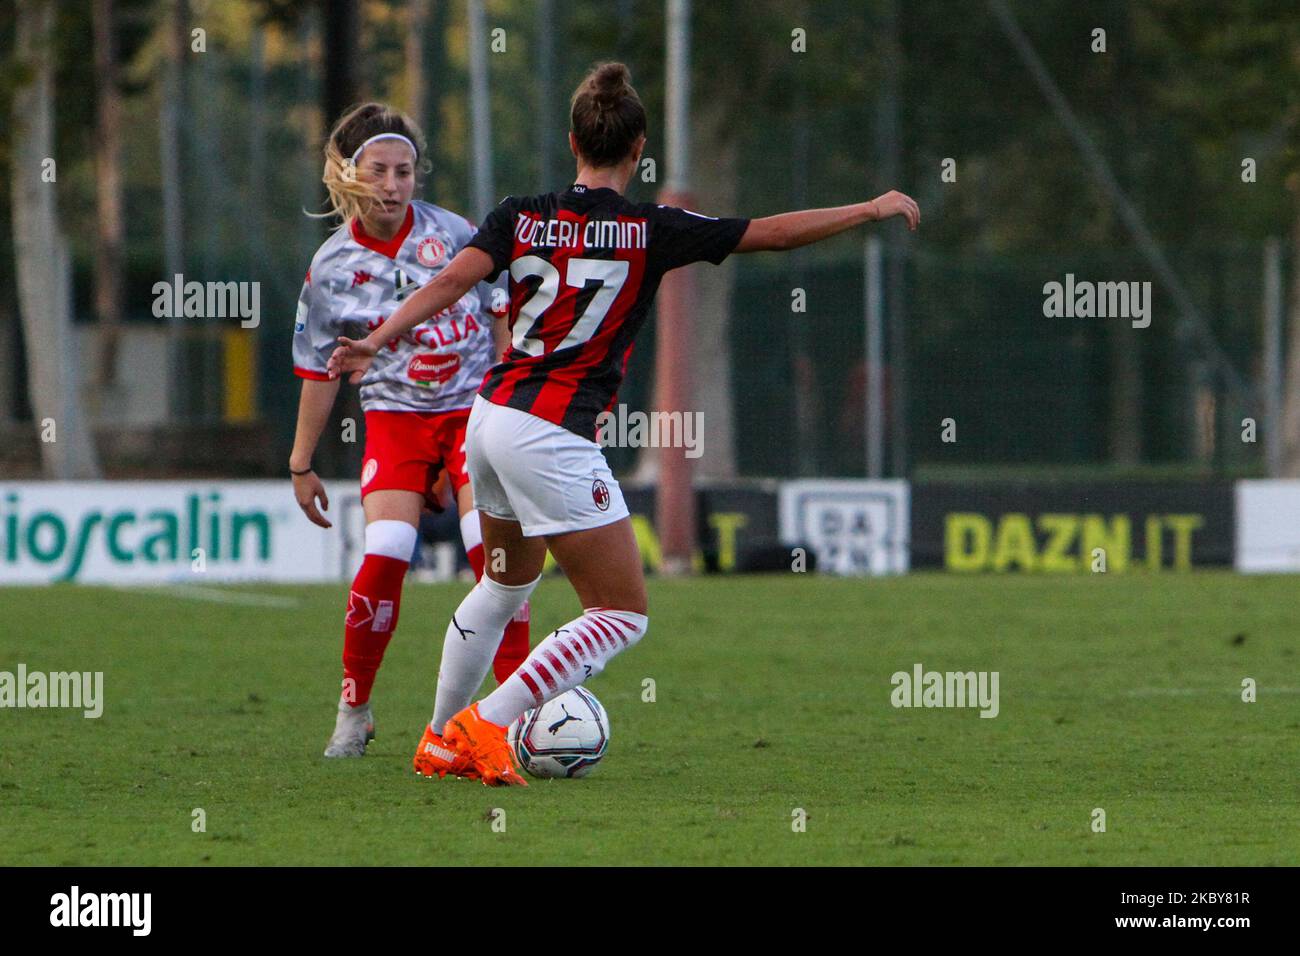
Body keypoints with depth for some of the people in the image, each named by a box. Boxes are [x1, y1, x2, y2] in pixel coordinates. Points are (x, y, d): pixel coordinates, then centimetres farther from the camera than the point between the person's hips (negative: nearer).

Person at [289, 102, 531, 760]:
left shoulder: (450, 233, -5)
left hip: (474, 405, 0)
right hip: (394, 416, 0)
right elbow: (319, 372, 7)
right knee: (384, 556, -16)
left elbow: (502, 315, 6)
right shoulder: (333, 267, -2)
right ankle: (353, 710, 1)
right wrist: (301, 464, 10)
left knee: (494, 549, -15)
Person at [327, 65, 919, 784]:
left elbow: (452, 280, -11)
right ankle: (484, 725, -10)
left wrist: (377, 342, -17)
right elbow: (773, 233, -4)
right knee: (621, 616, 0)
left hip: (491, 416, 7)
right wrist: (873, 209, 7)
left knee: (507, 584, 29)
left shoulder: (520, 215, 4)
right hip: (553, 439, -7)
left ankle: (439, 741, 35)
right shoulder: (651, 230, -7)